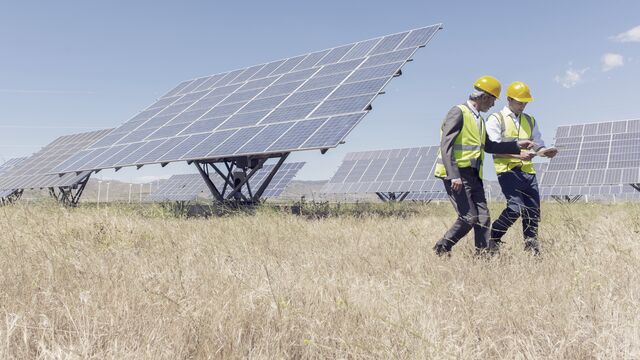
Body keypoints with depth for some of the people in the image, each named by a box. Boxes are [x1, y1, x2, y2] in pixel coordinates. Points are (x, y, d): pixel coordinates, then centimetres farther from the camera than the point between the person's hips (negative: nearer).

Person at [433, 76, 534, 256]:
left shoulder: (479, 119, 20)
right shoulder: (458, 112, -9)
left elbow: (488, 146, 28)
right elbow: (446, 146, -17)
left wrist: (517, 145, 23)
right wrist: (454, 176, -25)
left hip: (474, 176, 9)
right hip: (456, 175, -9)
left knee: (483, 218, 1)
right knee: (469, 217, -12)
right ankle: (440, 250, 3)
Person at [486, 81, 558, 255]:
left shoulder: (530, 121, 21)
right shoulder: (496, 119, 3)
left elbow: (538, 144, 20)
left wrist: (546, 152, -4)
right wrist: (518, 155, -19)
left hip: (528, 171, 6)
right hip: (507, 170, -6)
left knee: (533, 210, 1)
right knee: (516, 207, -19)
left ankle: (532, 248, 11)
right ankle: (493, 238, 1)